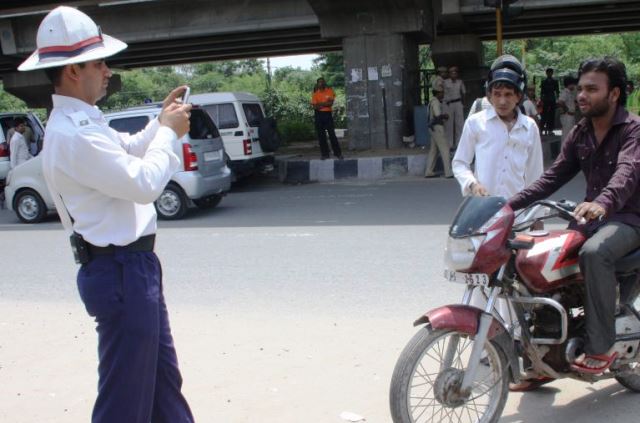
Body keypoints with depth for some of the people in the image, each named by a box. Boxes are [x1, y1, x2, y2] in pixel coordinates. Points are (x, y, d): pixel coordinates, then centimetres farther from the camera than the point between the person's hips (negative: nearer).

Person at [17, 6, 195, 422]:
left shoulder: (83, 121, 9)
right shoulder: (71, 134, -23)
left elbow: (128, 152, 26)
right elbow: (144, 181, -24)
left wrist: (161, 122, 10)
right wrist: (168, 132, -9)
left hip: (135, 265, 10)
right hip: (120, 273, -10)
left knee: (164, 375, 22)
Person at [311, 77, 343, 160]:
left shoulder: (329, 91, 3)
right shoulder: (315, 93, 6)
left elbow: (331, 103, -8)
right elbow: (315, 106, -3)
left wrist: (320, 104, -9)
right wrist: (325, 103, -10)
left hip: (328, 114, -2)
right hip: (319, 115, 2)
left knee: (332, 134, -5)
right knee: (321, 135, 2)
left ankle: (338, 153, -3)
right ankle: (325, 154, 8)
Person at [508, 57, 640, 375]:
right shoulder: (580, 133, 11)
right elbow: (554, 176, 9)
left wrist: (603, 203, -52)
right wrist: (512, 204, -5)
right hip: (592, 216, 7)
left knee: (594, 253, -37)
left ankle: (599, 348, -26)